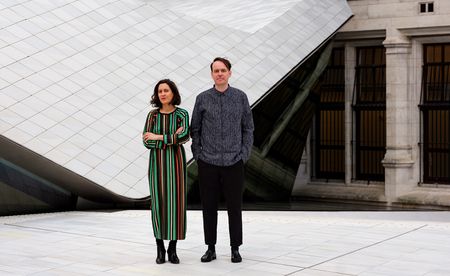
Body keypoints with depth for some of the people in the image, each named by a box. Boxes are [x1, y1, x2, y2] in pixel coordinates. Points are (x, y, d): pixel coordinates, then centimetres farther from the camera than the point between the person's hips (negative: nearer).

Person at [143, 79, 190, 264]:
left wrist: (159, 137, -17)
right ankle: (160, 249, 11)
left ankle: (172, 249, 10)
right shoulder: (152, 115, 2)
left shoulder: (182, 114, -2)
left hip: (176, 162, 0)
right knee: (159, 204, -1)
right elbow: (147, 143, -7)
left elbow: (184, 137, -18)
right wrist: (172, 137, -18)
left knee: (176, 203, -2)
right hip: (157, 162, 1)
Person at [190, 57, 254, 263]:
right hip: (208, 163, 1)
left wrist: (244, 155, -2)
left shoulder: (240, 97, 1)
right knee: (209, 207, 6)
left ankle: (235, 249, 15)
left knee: (234, 207, 4)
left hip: (234, 163, 0)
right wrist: (197, 156, 1)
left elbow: (248, 128, 5)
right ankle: (211, 249, 17)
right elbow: (195, 130, 8)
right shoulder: (202, 98, 1)